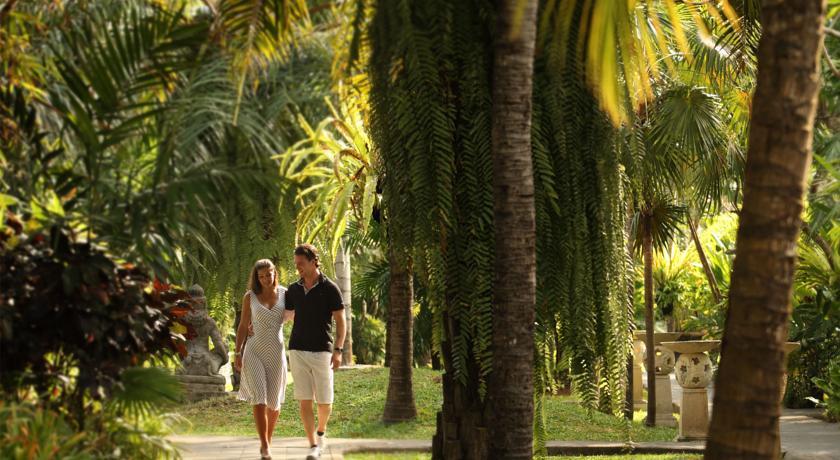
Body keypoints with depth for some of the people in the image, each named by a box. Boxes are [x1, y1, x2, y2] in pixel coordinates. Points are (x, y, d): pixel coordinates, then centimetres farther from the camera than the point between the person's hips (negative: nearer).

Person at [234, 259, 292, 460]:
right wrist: (238, 353, -2)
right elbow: (243, 326, 3)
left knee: (274, 400, 10)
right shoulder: (250, 297, -1)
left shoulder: (285, 294, 3)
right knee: (259, 399, -14)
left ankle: (268, 439, 31)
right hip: (254, 351, -2)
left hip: (276, 352, 2)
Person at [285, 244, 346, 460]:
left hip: (322, 351, -3)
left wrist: (338, 350, -12)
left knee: (324, 401, 1)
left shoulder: (329, 288, -4)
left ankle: (321, 432, 29)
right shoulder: (294, 290, 8)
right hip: (298, 351, 3)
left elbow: (340, 321, -3)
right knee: (304, 400, -2)